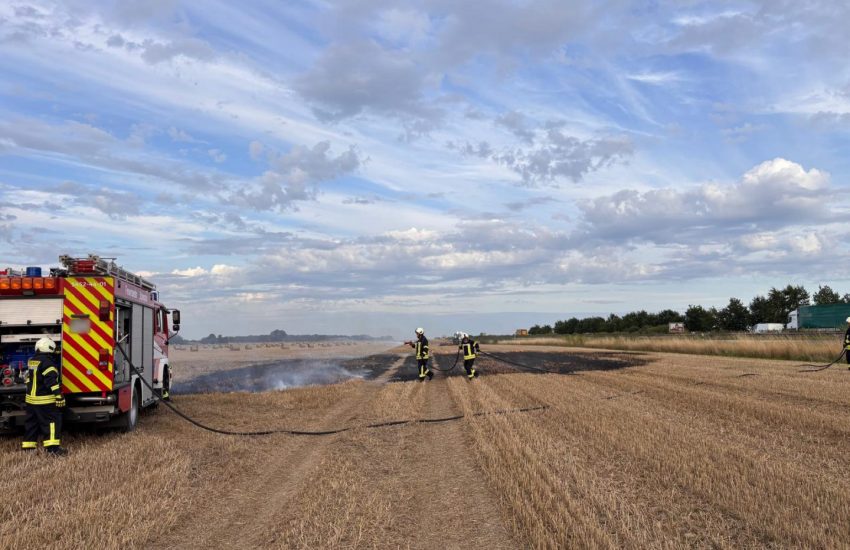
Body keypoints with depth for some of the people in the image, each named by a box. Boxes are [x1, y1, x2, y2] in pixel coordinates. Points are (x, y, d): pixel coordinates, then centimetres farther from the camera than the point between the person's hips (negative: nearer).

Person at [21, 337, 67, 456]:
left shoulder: (32, 361, 11)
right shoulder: (47, 363, -17)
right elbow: (52, 381, -23)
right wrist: (59, 396, -24)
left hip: (31, 398, 9)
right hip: (45, 400, -9)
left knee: (31, 422, 16)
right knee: (52, 421, -7)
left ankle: (28, 445, 23)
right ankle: (52, 447, -13)